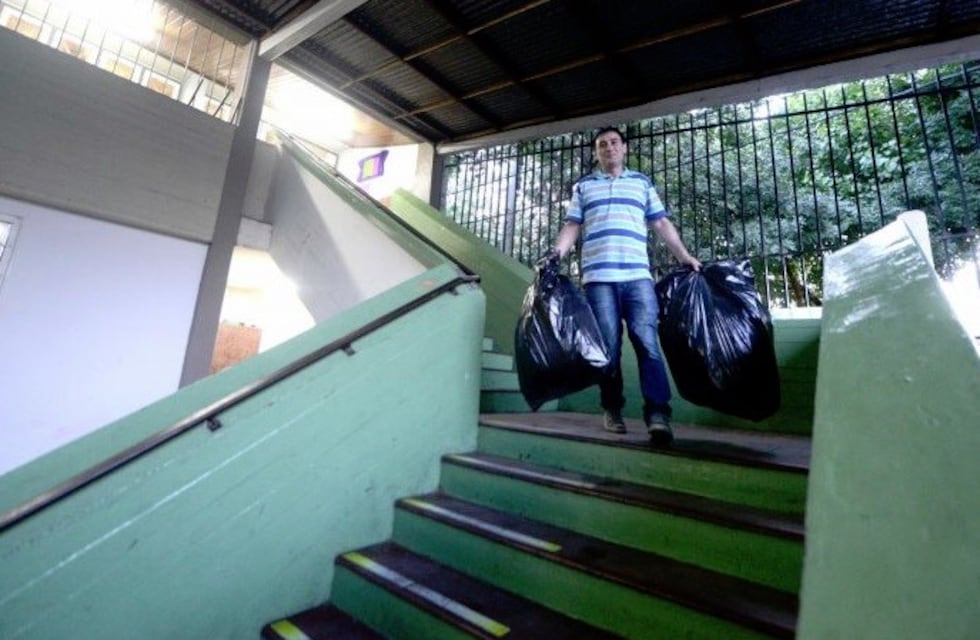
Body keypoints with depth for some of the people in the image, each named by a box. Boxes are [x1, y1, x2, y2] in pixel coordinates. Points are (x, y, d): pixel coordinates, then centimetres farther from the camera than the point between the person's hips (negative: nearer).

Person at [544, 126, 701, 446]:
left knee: (647, 341, -10)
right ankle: (612, 409, 12)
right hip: (598, 276, 0)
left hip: (638, 275, 1)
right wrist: (557, 252, -6)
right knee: (608, 345, -1)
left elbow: (661, 224, 19)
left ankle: (657, 414, -11)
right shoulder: (583, 186, 21)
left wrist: (685, 257, 9)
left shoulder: (642, 183, 23)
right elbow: (572, 226, 13)